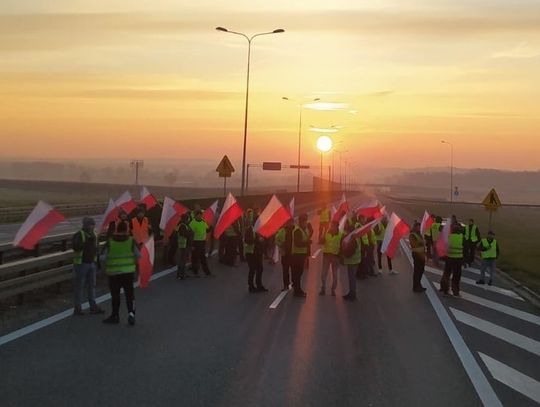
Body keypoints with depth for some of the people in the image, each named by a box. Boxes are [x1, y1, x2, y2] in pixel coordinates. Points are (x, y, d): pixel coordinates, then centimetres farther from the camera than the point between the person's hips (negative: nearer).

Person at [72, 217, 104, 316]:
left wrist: (97, 262, 16)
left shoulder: (94, 235, 10)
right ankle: (77, 308, 5)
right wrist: (87, 241, -35)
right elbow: (75, 246, -28)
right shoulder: (78, 235, -12)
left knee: (92, 285, 10)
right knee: (79, 286, -2)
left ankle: (93, 306, 17)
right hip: (81, 264, -7)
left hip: (92, 263, 7)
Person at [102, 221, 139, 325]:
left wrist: (106, 268, 14)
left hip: (113, 272, 0)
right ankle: (131, 313, -7)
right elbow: (138, 255, -2)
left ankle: (115, 316, 17)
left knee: (115, 295, 9)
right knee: (129, 294, 8)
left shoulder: (109, 242, -6)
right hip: (128, 272, 1)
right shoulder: (131, 241, -6)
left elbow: (104, 257, -3)